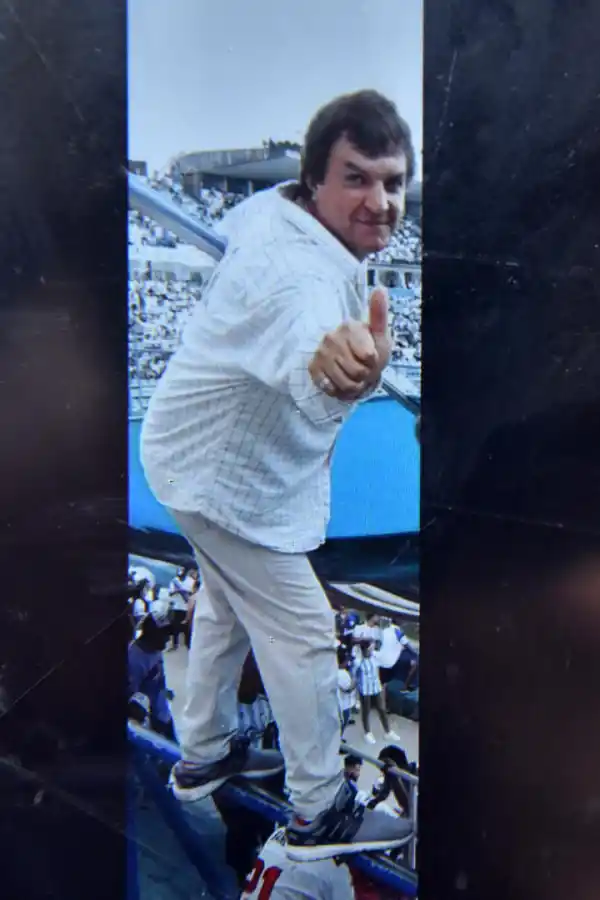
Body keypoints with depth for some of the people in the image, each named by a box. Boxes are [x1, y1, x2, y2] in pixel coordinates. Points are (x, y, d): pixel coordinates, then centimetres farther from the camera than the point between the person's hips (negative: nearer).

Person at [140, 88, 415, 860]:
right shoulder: (299, 274, -37)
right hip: (224, 476, -10)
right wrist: (339, 381, -85)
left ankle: (204, 756, 46)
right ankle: (321, 815, 20)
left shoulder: (274, 207, -8)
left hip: (214, 454, 10)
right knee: (301, 636, 1)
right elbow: (307, 355, -62)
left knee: (230, 608, 26)